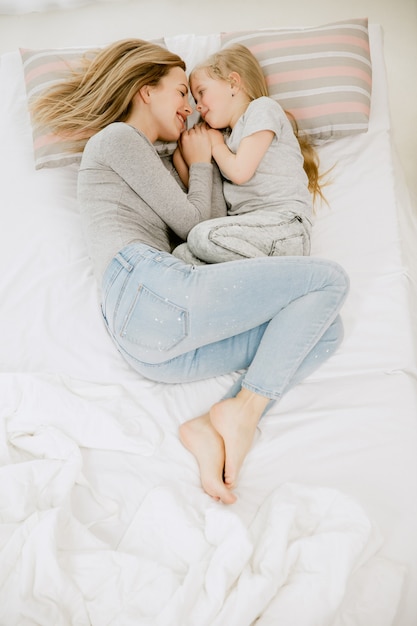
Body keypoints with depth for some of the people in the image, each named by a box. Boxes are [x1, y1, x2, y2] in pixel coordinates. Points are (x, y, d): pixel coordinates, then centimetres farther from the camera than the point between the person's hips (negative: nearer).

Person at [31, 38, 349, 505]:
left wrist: (201, 161, 28)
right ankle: (243, 411, -15)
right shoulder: (115, 138, 10)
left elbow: (199, 223, 25)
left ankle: (213, 425, -14)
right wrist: (201, 163, 21)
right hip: (150, 290, -9)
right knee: (329, 278, -8)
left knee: (324, 330, 2)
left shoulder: (143, 158, 37)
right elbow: (192, 224, 4)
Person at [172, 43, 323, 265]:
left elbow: (240, 171, -8)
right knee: (181, 254, -17)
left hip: (284, 223, -8)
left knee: (203, 236, -31)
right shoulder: (228, 135, 28)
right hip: (249, 225, 8)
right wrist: (181, 156, 14)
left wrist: (216, 144, 10)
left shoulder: (263, 108, 5)